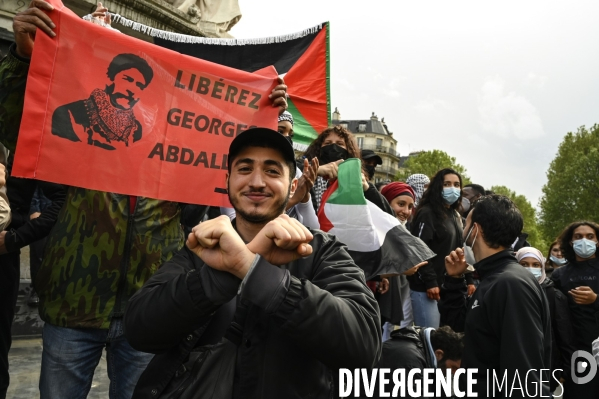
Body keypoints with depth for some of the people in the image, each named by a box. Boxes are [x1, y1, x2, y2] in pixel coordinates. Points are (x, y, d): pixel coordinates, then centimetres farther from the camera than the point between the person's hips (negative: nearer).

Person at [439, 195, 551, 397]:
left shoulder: (513, 285, -24)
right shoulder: (493, 279, 5)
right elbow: (461, 319, 16)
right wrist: (454, 279, 2)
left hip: (496, 391, -9)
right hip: (479, 389, 9)